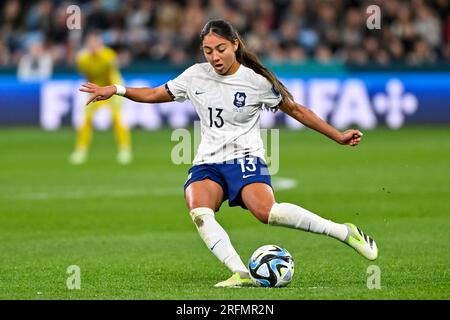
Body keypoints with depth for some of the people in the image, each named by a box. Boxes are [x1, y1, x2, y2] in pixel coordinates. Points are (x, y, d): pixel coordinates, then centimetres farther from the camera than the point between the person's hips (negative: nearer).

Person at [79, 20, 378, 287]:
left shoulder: (256, 81, -3)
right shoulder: (196, 76, 7)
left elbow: (297, 110, 6)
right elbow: (155, 94, 20)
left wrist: (338, 137, 5)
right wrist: (116, 90, 7)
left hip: (245, 159, -4)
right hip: (208, 163, 4)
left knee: (265, 211, -33)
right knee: (199, 210, -31)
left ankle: (345, 232, -21)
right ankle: (241, 274, -36)